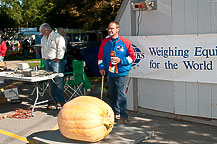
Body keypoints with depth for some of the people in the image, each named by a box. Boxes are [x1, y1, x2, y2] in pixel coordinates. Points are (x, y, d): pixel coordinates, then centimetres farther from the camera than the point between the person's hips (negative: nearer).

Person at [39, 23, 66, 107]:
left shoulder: (57, 36, -8)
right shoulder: (43, 39, 19)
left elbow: (61, 48, -13)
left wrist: (58, 58, -13)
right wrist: (44, 58, 22)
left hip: (55, 61, -8)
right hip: (47, 61, 8)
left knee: (58, 81, -10)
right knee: (51, 82, 8)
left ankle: (61, 101, -6)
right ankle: (55, 100, 14)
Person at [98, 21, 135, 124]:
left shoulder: (125, 42, -3)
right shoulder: (105, 42, 8)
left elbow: (132, 56, -1)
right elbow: (100, 56, 15)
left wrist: (121, 60, -14)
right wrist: (101, 67, 3)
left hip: (121, 73, -5)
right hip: (110, 73, 5)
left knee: (121, 94, -10)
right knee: (112, 94, 12)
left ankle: (123, 116, -3)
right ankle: (115, 113, 27)